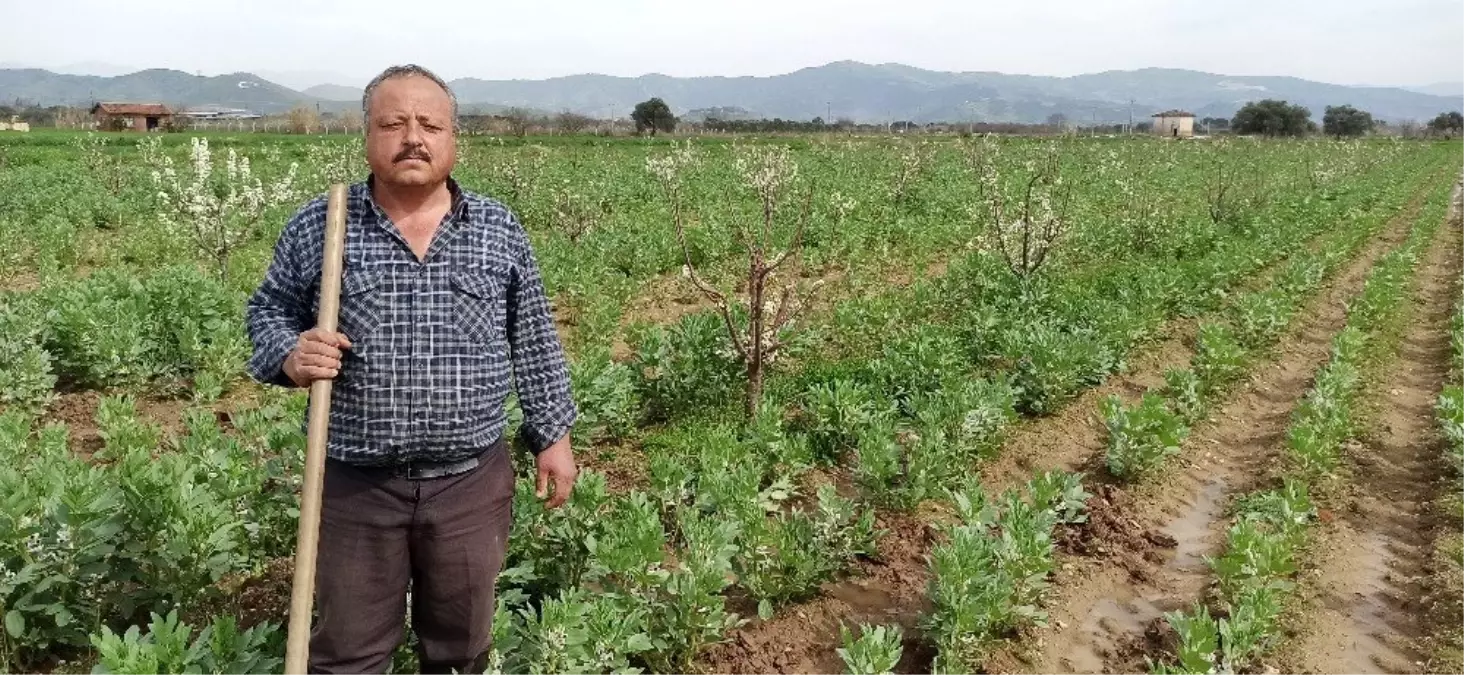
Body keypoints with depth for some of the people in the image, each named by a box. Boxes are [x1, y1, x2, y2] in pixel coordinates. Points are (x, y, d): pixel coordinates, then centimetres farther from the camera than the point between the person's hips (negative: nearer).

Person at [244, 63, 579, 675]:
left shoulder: (500, 229, 1)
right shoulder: (314, 228, -3)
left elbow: (533, 342, 7)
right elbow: (269, 311, 9)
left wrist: (553, 434, 7)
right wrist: (289, 356, -14)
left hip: (471, 482, 1)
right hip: (355, 485, -1)